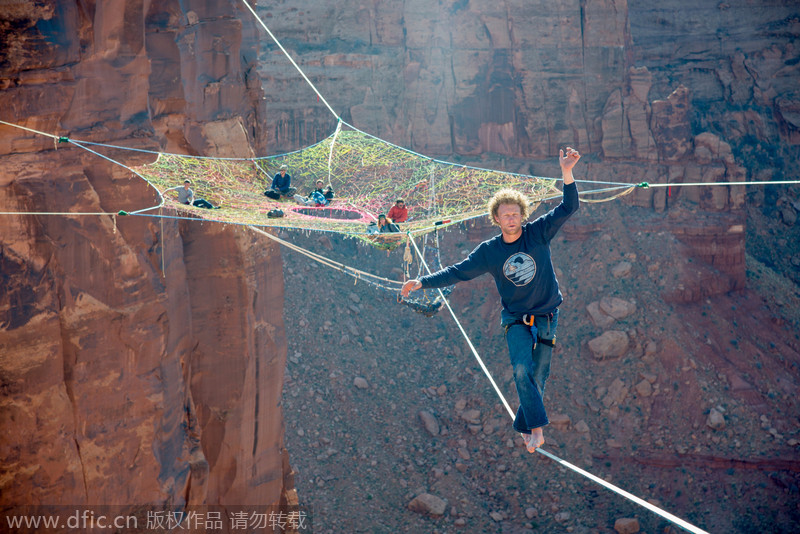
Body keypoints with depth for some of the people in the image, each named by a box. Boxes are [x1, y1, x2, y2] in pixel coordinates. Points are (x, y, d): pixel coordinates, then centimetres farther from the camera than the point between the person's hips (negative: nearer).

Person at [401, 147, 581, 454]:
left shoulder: (538, 233, -6)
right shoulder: (489, 251, -4)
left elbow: (568, 207, -13)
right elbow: (457, 273, -1)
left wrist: (566, 173, -28)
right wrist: (421, 283, -9)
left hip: (547, 317, 1)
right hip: (516, 319, -1)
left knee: (538, 377, 5)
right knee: (522, 370, -22)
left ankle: (524, 428, 22)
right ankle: (537, 428, -19)